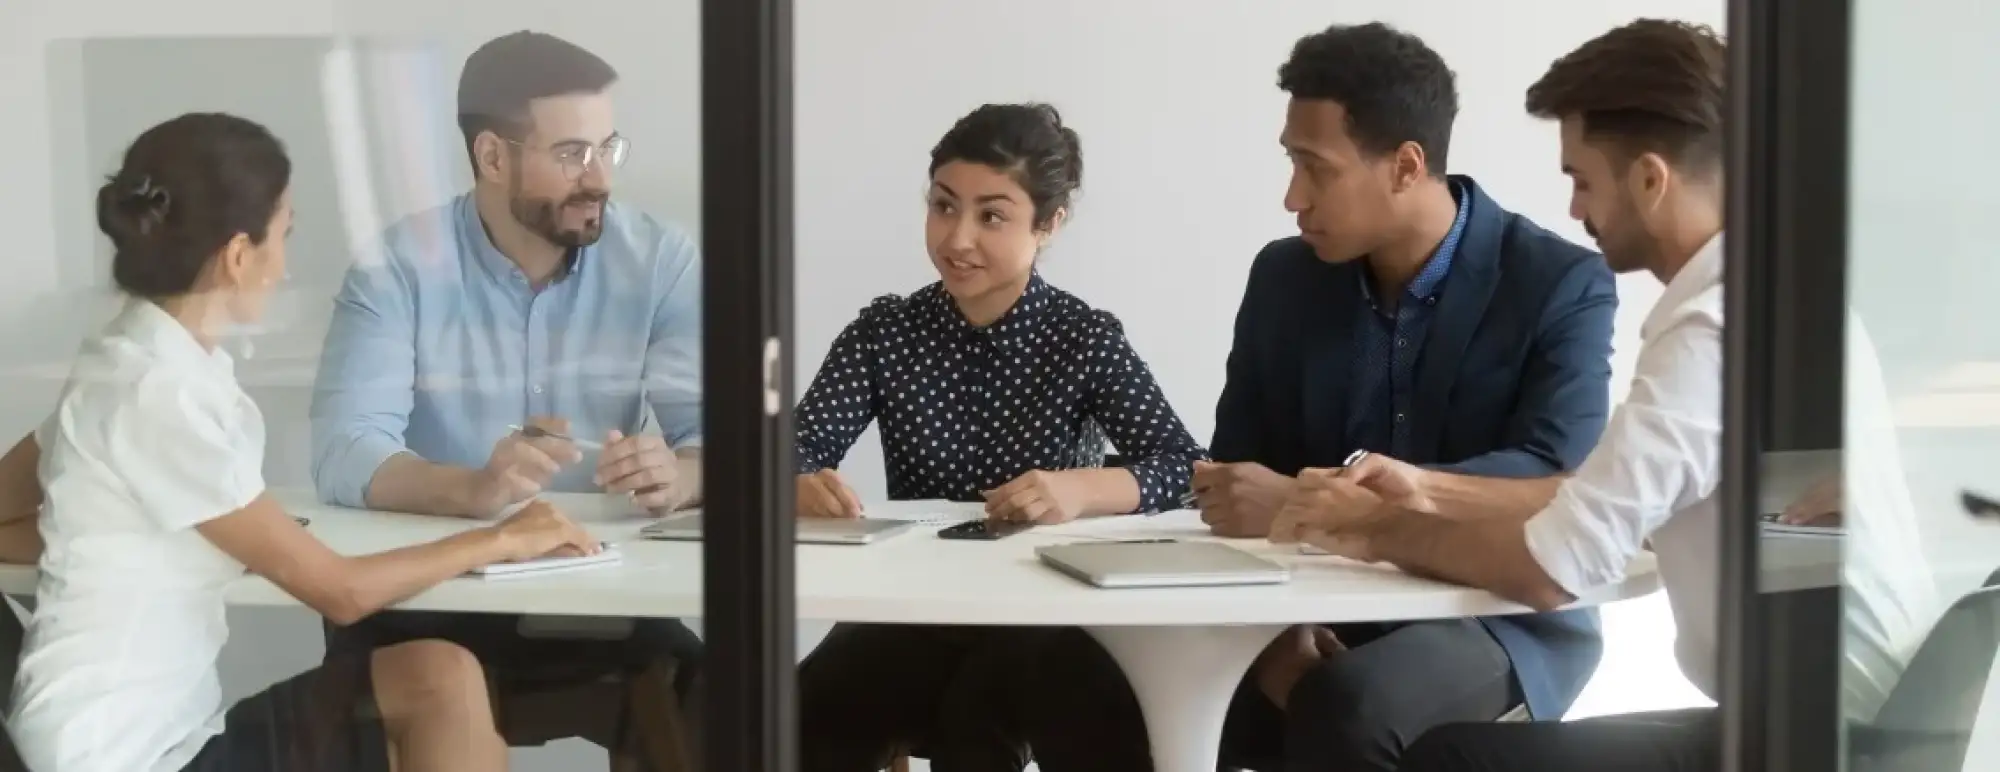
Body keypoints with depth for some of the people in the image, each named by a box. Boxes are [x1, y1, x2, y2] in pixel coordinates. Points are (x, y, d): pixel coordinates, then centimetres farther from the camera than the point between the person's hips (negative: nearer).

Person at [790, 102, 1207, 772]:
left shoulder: (1086, 339, -3)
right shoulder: (883, 331, 4)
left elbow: (1184, 466, -13)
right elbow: (797, 447, -6)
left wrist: (1082, 488, -34)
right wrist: (803, 486, -32)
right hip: (909, 602, 2)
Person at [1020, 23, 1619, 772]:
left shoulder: (1561, 286, -8)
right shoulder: (1285, 278, 6)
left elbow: (1555, 479, -22)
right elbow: (1233, 483, 7)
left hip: (1499, 622, -4)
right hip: (1318, 611, 5)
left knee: (1348, 707, -38)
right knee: (1078, 671, -20)